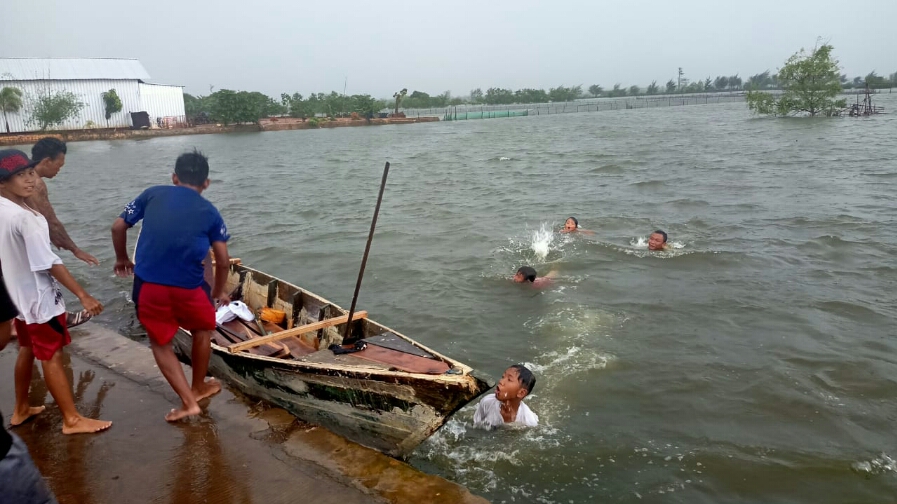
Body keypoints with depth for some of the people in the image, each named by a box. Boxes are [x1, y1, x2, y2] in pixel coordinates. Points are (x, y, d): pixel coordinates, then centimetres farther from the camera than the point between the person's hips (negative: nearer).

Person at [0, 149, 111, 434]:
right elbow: (49, 263, -27)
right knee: (52, 357, -1)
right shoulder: (25, 217, -26)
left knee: (27, 350, 22)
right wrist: (83, 296, -25)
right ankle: (72, 420, 10)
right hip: (39, 297, -9)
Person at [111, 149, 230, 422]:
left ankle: (188, 402, 18)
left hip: (147, 285, 2)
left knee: (160, 342, 21)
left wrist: (122, 259, 29)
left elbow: (118, 227, 10)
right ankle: (198, 388, 41)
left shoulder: (153, 194, 9)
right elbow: (223, 262, 5)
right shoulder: (210, 212, 6)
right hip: (187, 287, -1)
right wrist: (219, 291, 23)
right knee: (203, 330, 27)